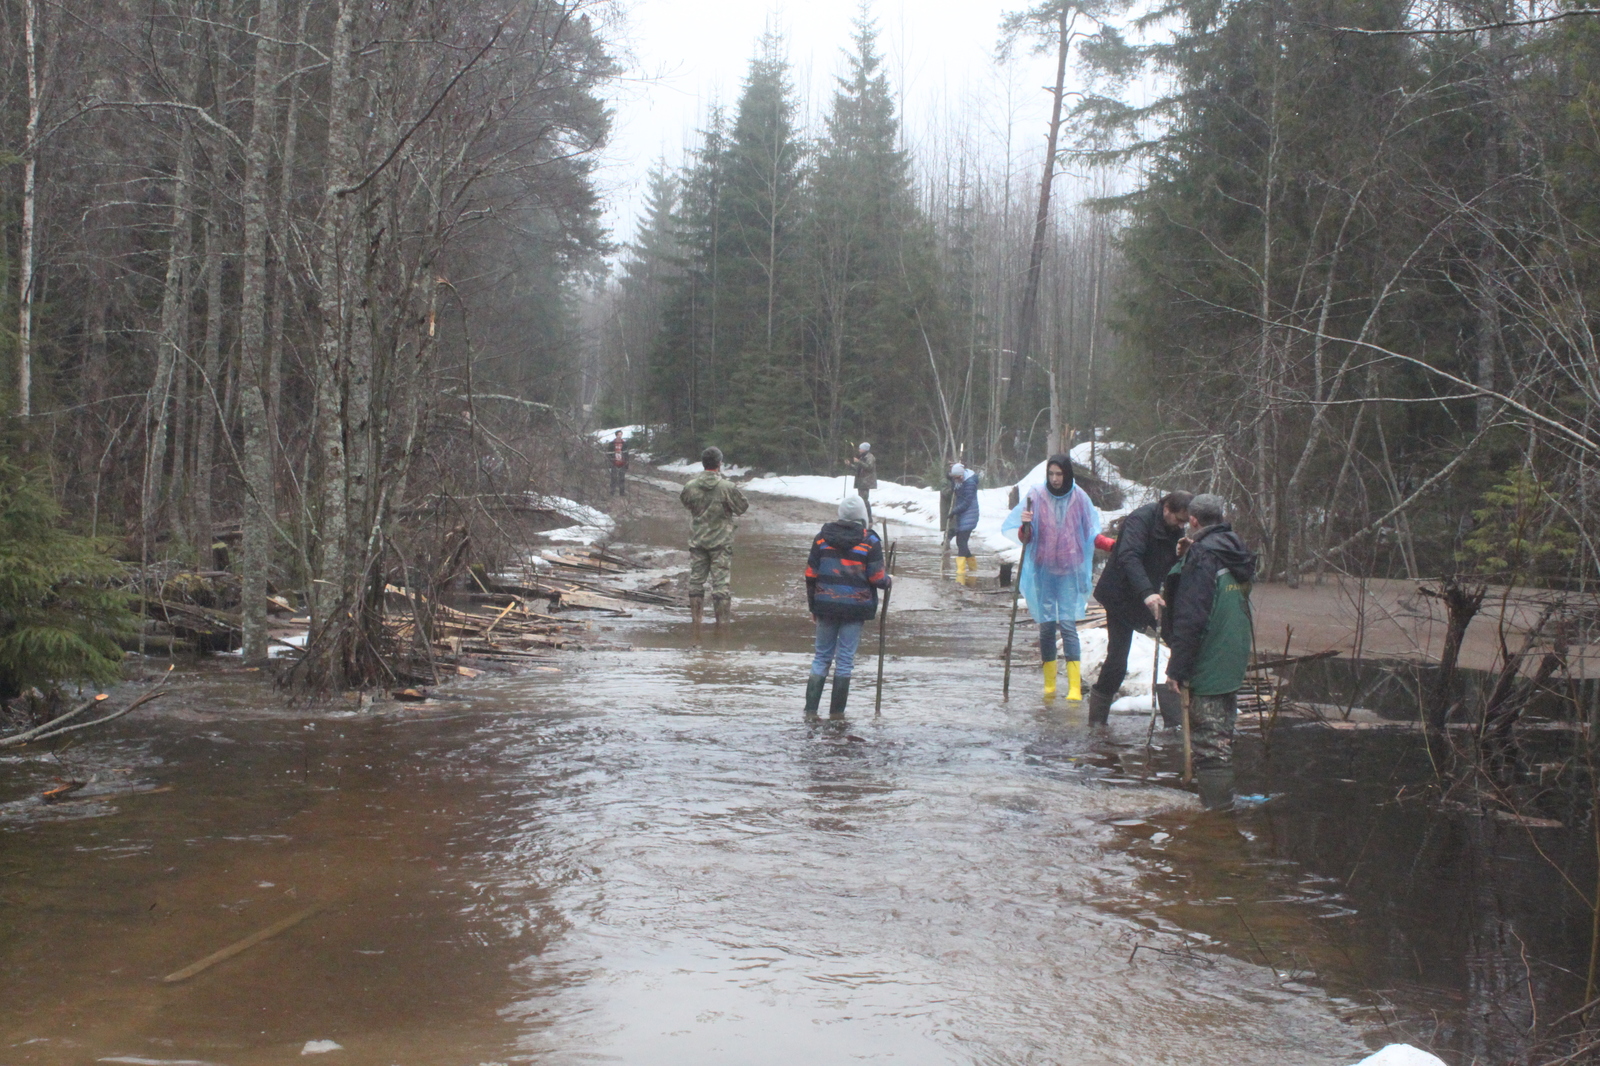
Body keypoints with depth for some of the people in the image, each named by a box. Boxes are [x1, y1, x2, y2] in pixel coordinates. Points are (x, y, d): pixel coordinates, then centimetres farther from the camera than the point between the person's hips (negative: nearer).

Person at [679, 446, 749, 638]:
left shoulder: (691, 485, -6)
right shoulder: (727, 487, -16)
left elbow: (684, 502, 12)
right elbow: (743, 507, -5)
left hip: (697, 540, 3)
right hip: (721, 541, -3)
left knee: (696, 579, 13)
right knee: (721, 581, 2)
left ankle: (696, 617, 18)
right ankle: (722, 620, 5)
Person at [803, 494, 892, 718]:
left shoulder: (822, 537, 4)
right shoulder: (870, 541, -5)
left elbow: (811, 575, 5)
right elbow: (876, 577, -7)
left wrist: (813, 607, 13)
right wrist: (888, 580, 16)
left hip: (826, 606, 3)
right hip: (855, 608, -2)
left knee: (821, 656, 10)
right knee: (845, 660, 4)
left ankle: (811, 709, 5)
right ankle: (836, 712, 7)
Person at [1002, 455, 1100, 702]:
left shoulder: (1079, 498, -1)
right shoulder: (1036, 496, -3)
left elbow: (1090, 533, 11)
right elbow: (1024, 537, -2)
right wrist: (1025, 527, -21)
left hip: (1070, 570, -1)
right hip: (1042, 570, 1)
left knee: (1068, 624, -9)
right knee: (1046, 625, 4)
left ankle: (1075, 686, -10)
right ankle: (1049, 683, 15)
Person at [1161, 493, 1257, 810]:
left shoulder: (1202, 556, -17)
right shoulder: (1237, 553, 9)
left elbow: (1190, 618, -21)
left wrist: (1177, 668, -17)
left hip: (1208, 663, -9)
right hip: (1233, 661, 9)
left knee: (1208, 735, -5)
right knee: (1222, 730, 19)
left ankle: (1215, 800, -4)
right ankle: (1223, 796, 28)